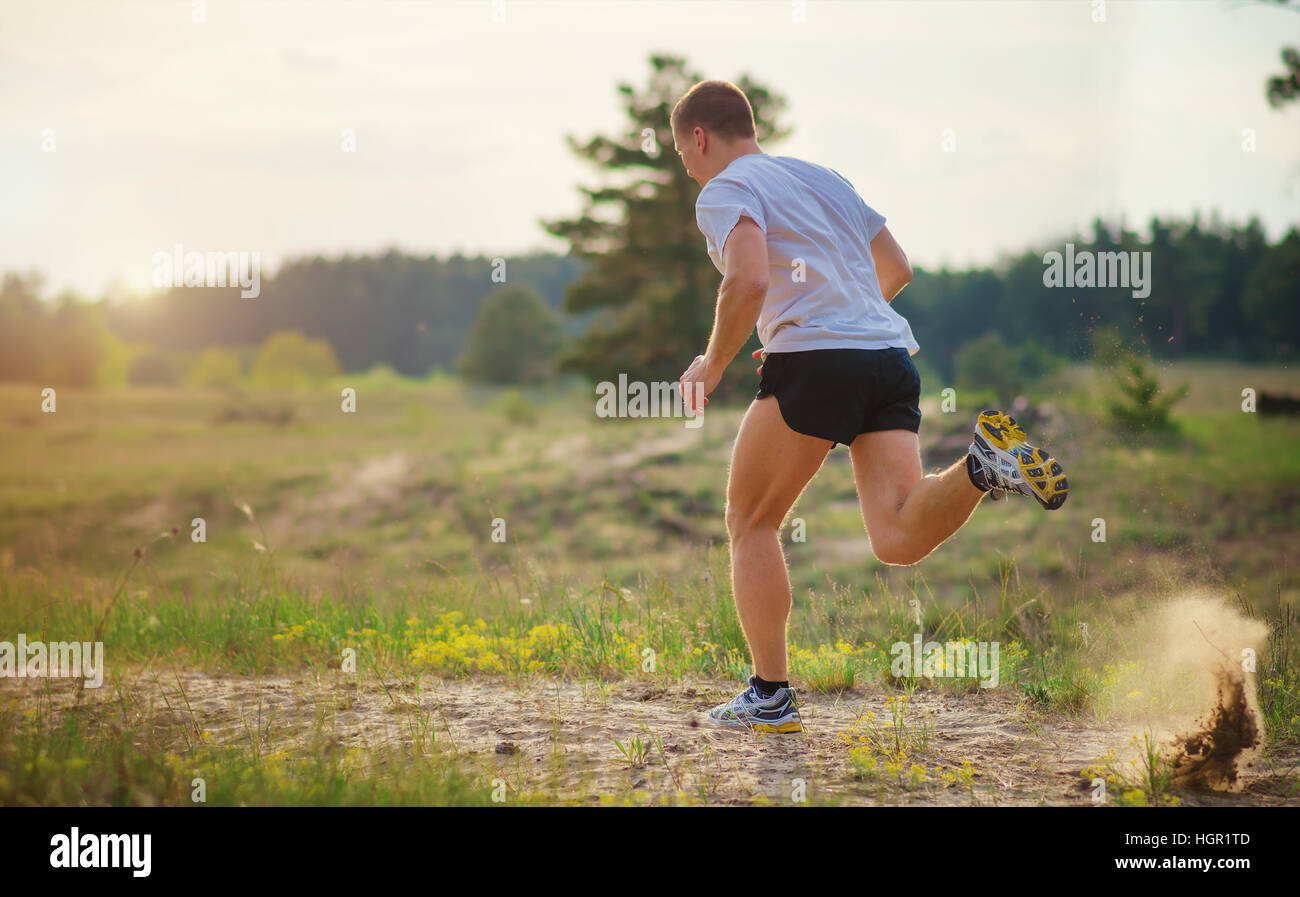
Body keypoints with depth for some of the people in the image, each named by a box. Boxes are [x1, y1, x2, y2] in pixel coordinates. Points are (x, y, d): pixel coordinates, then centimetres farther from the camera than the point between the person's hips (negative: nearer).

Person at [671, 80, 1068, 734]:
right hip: (891, 356, 7)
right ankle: (984, 464, -30)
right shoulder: (822, 177, 26)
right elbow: (896, 270, 30)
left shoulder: (725, 192, 2)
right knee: (899, 540, -4)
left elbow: (749, 280, -17)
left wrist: (712, 365, -4)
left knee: (750, 524, 11)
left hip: (816, 361, -6)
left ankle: (769, 697, 9)